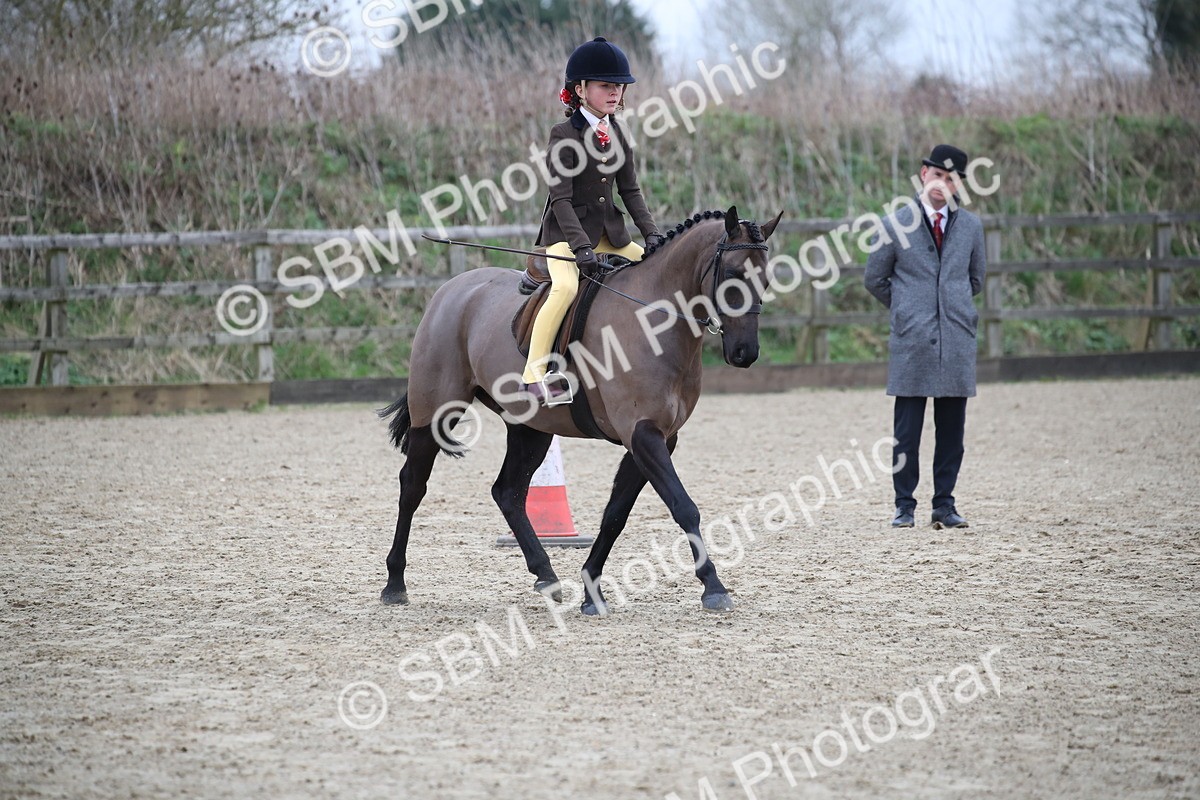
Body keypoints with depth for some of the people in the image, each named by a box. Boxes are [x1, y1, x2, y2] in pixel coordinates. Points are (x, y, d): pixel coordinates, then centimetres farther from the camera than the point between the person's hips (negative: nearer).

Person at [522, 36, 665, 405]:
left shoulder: (618, 136, 10)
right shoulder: (564, 135, -11)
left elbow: (630, 191, 12)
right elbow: (561, 197, -17)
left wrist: (651, 234, -2)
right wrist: (580, 245, -27)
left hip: (610, 234, 7)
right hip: (566, 233, -7)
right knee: (566, 286, -32)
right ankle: (535, 373, -28)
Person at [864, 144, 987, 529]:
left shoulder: (971, 226, 9)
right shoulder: (895, 225, 1)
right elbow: (875, 280, 10)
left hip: (957, 339, 2)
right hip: (912, 342, -2)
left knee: (951, 428, 4)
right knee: (907, 429, -2)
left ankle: (944, 505, 10)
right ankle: (904, 505, 5)